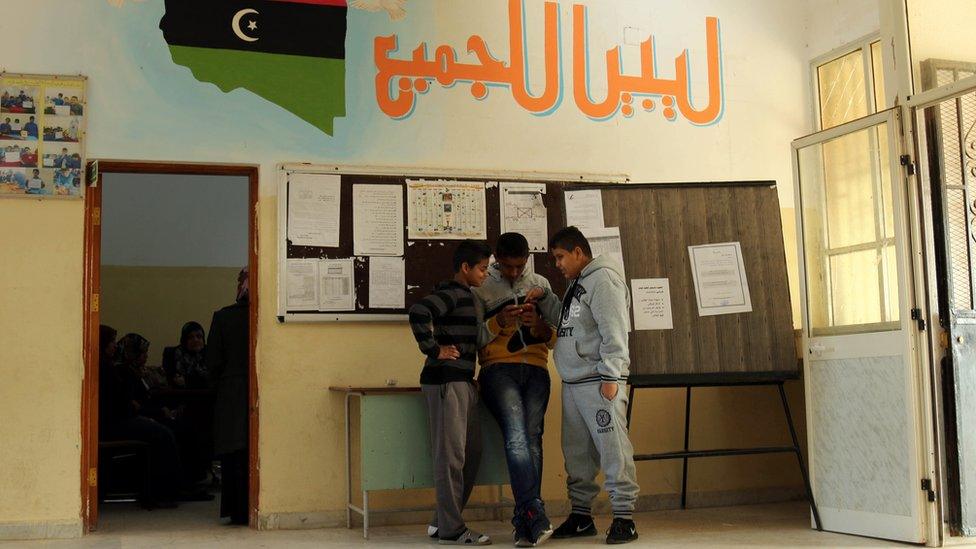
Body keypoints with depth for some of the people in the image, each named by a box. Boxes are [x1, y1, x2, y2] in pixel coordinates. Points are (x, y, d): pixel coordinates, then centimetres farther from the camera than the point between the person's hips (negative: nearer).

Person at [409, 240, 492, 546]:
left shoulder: (465, 296, 20)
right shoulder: (453, 293, -11)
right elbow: (418, 313, -27)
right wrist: (434, 351, -19)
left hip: (463, 382, 10)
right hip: (446, 381, -10)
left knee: (471, 453, 12)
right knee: (451, 454, -5)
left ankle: (443, 521, 20)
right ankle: (450, 529, 2)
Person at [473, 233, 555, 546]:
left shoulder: (540, 285, 17)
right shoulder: (481, 288, 9)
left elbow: (552, 339, 16)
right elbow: (475, 338, 4)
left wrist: (537, 324, -6)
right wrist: (499, 321, -13)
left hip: (535, 370, 3)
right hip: (498, 370, -3)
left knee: (532, 437, -10)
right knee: (517, 436, -21)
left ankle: (525, 521, -6)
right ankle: (534, 513, -25)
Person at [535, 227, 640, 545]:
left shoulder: (602, 278, -8)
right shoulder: (577, 284, 22)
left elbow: (614, 331, -16)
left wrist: (611, 376, -20)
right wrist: (544, 300, 15)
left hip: (599, 382, -10)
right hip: (573, 383, 10)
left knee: (613, 449, -9)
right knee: (576, 453, 12)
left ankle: (624, 516, -4)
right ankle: (581, 515, 20)